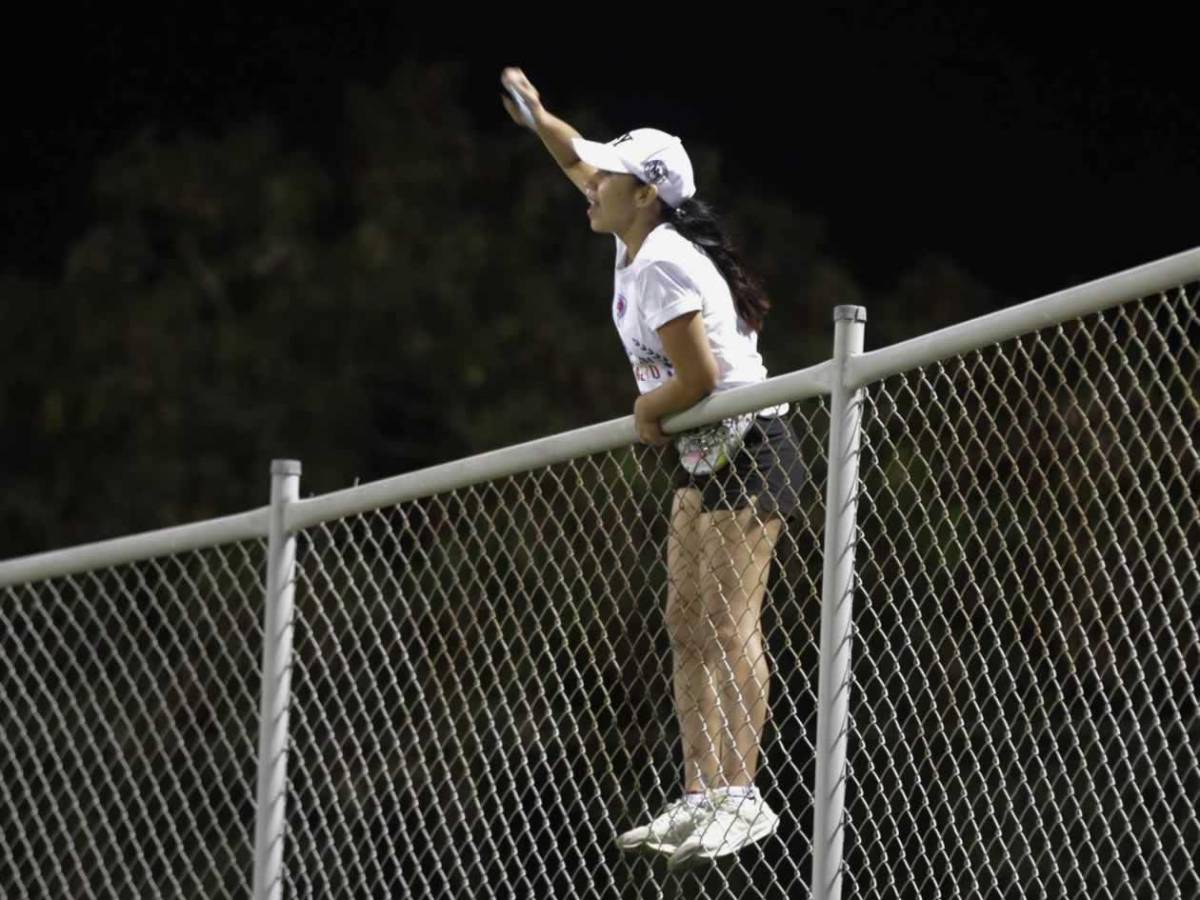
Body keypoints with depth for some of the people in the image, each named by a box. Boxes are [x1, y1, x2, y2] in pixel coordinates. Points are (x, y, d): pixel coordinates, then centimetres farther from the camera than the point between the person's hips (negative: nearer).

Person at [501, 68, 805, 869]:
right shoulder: (638, 242, 9)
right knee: (688, 628, 4)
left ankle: (741, 796, -21)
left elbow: (698, 374, -24)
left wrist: (648, 410, -8)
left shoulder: (662, 265, -19)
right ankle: (701, 800, 1)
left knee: (728, 623, -16)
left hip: (747, 449, -10)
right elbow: (582, 165, 28)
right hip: (704, 460, 10)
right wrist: (538, 118, 20)